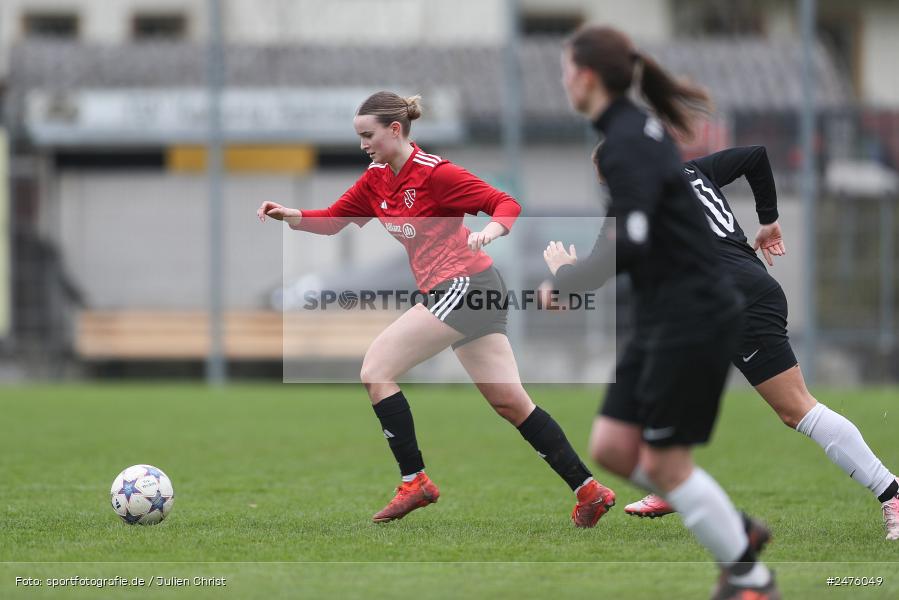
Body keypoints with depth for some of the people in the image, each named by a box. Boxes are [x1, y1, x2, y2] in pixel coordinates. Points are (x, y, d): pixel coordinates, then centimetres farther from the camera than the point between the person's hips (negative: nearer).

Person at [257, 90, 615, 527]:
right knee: (511, 403, 9)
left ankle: (414, 482, -6)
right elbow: (332, 220, 11)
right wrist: (290, 216, -7)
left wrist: (491, 230, -34)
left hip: (465, 285, -9)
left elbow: (506, 204, -13)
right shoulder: (376, 179, 11)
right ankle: (588, 490, 11)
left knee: (376, 368, -9)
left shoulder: (433, 173, -13)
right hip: (462, 294, 9)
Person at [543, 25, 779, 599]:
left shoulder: (628, 144, -19)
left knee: (664, 464, -1)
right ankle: (737, 529, 19)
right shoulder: (636, 128, 11)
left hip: (692, 316, -9)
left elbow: (630, 246, -27)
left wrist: (569, 273, -12)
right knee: (612, 447, 9)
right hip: (665, 318, 9)